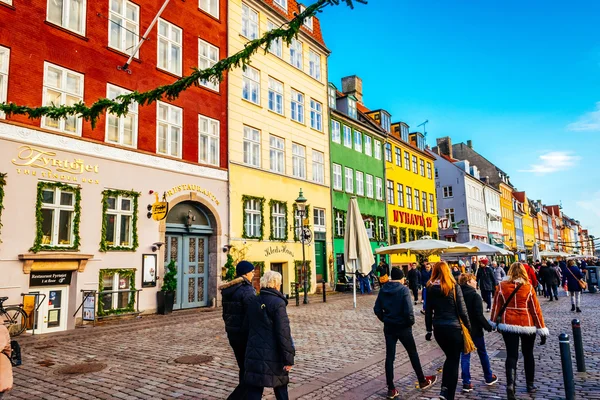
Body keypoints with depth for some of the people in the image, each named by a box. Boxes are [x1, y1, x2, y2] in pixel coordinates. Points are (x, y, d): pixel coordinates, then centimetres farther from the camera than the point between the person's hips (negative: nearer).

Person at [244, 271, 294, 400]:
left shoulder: (253, 302, 8)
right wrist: (289, 358, -14)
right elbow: (283, 333, -18)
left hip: (253, 354, 5)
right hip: (273, 356, -5)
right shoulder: (278, 303, -14)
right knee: (280, 388, 16)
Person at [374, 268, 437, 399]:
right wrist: (411, 321, -5)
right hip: (403, 327, -3)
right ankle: (422, 381, 33)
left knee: (389, 357, 7)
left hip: (388, 327, 4)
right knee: (413, 354, 16)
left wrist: (385, 319, 12)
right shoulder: (403, 290, -14)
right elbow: (408, 310, -21)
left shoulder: (383, 290, 0)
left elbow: (377, 309, 0)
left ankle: (391, 389, 9)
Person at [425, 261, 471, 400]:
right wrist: (468, 327, 2)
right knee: (454, 360, 9)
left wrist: (428, 330, 12)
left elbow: (428, 311, 4)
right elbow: (462, 309, -8)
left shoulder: (430, 288, 1)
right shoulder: (454, 286, -7)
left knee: (449, 357, 22)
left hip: (438, 328, 3)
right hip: (453, 327, -3)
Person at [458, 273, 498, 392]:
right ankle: (489, 378, 32)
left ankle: (466, 383, 7)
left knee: (465, 355, 8)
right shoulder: (475, 296, -16)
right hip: (475, 330, -4)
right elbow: (479, 316, -21)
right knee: (483, 353, 16)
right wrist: (488, 327, -9)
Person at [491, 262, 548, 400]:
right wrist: (542, 330, 2)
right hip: (527, 325, 0)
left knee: (511, 355, 4)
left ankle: (510, 384, -14)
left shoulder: (502, 286, -3)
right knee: (528, 355, 18)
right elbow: (536, 309, -4)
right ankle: (530, 385, 30)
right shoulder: (529, 287, -7)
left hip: (508, 324, 0)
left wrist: (494, 322, 13)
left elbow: (496, 306, 1)